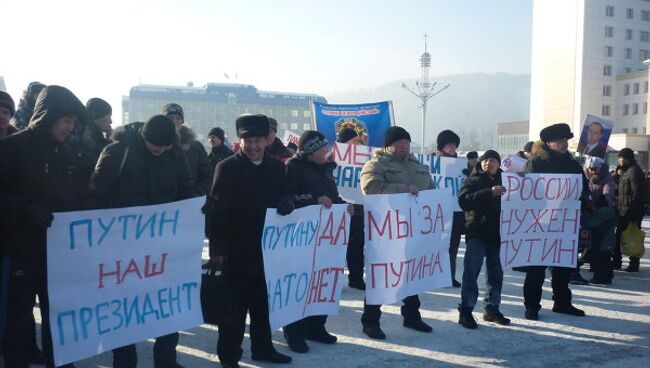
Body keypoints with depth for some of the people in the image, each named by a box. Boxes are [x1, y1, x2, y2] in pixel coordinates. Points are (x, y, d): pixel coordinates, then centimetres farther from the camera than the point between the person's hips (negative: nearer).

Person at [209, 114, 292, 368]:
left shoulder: (276, 167, 8)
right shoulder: (227, 167, -5)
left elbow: (283, 197, 13)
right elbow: (218, 208, -9)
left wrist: (286, 204, -13)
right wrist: (218, 247, -14)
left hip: (268, 246, 4)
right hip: (236, 247, -4)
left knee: (263, 301, 14)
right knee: (235, 303, 4)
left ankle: (262, 348, 28)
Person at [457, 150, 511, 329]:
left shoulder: (502, 181, 15)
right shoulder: (473, 181, 0)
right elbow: (463, 200, -18)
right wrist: (489, 192, -26)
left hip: (496, 235, 6)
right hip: (476, 234, -5)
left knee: (496, 273, 13)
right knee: (471, 273, -5)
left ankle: (492, 309, 25)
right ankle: (465, 311, 1)